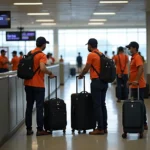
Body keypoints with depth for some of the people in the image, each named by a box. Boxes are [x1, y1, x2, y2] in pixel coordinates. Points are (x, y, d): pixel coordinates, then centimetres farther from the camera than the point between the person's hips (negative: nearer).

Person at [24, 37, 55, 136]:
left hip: (28, 84, 7)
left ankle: (29, 129, 14)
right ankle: (40, 130, 0)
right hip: (38, 85, -7)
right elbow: (42, 68, -26)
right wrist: (50, 73, -11)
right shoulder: (42, 55, -12)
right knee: (39, 107, -1)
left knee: (29, 106, 11)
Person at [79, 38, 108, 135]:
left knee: (97, 105, -5)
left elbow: (86, 69, -6)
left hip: (96, 82, -8)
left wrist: (81, 75, 13)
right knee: (102, 104, 11)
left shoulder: (91, 55, -9)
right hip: (104, 81, 8)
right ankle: (104, 127, 14)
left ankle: (100, 129, -4)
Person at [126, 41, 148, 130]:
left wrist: (137, 80, -34)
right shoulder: (134, 58, 16)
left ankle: (144, 123, 1)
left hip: (138, 85, -10)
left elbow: (141, 68, -29)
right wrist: (130, 81, 24)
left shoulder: (137, 57, -14)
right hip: (135, 85, 10)